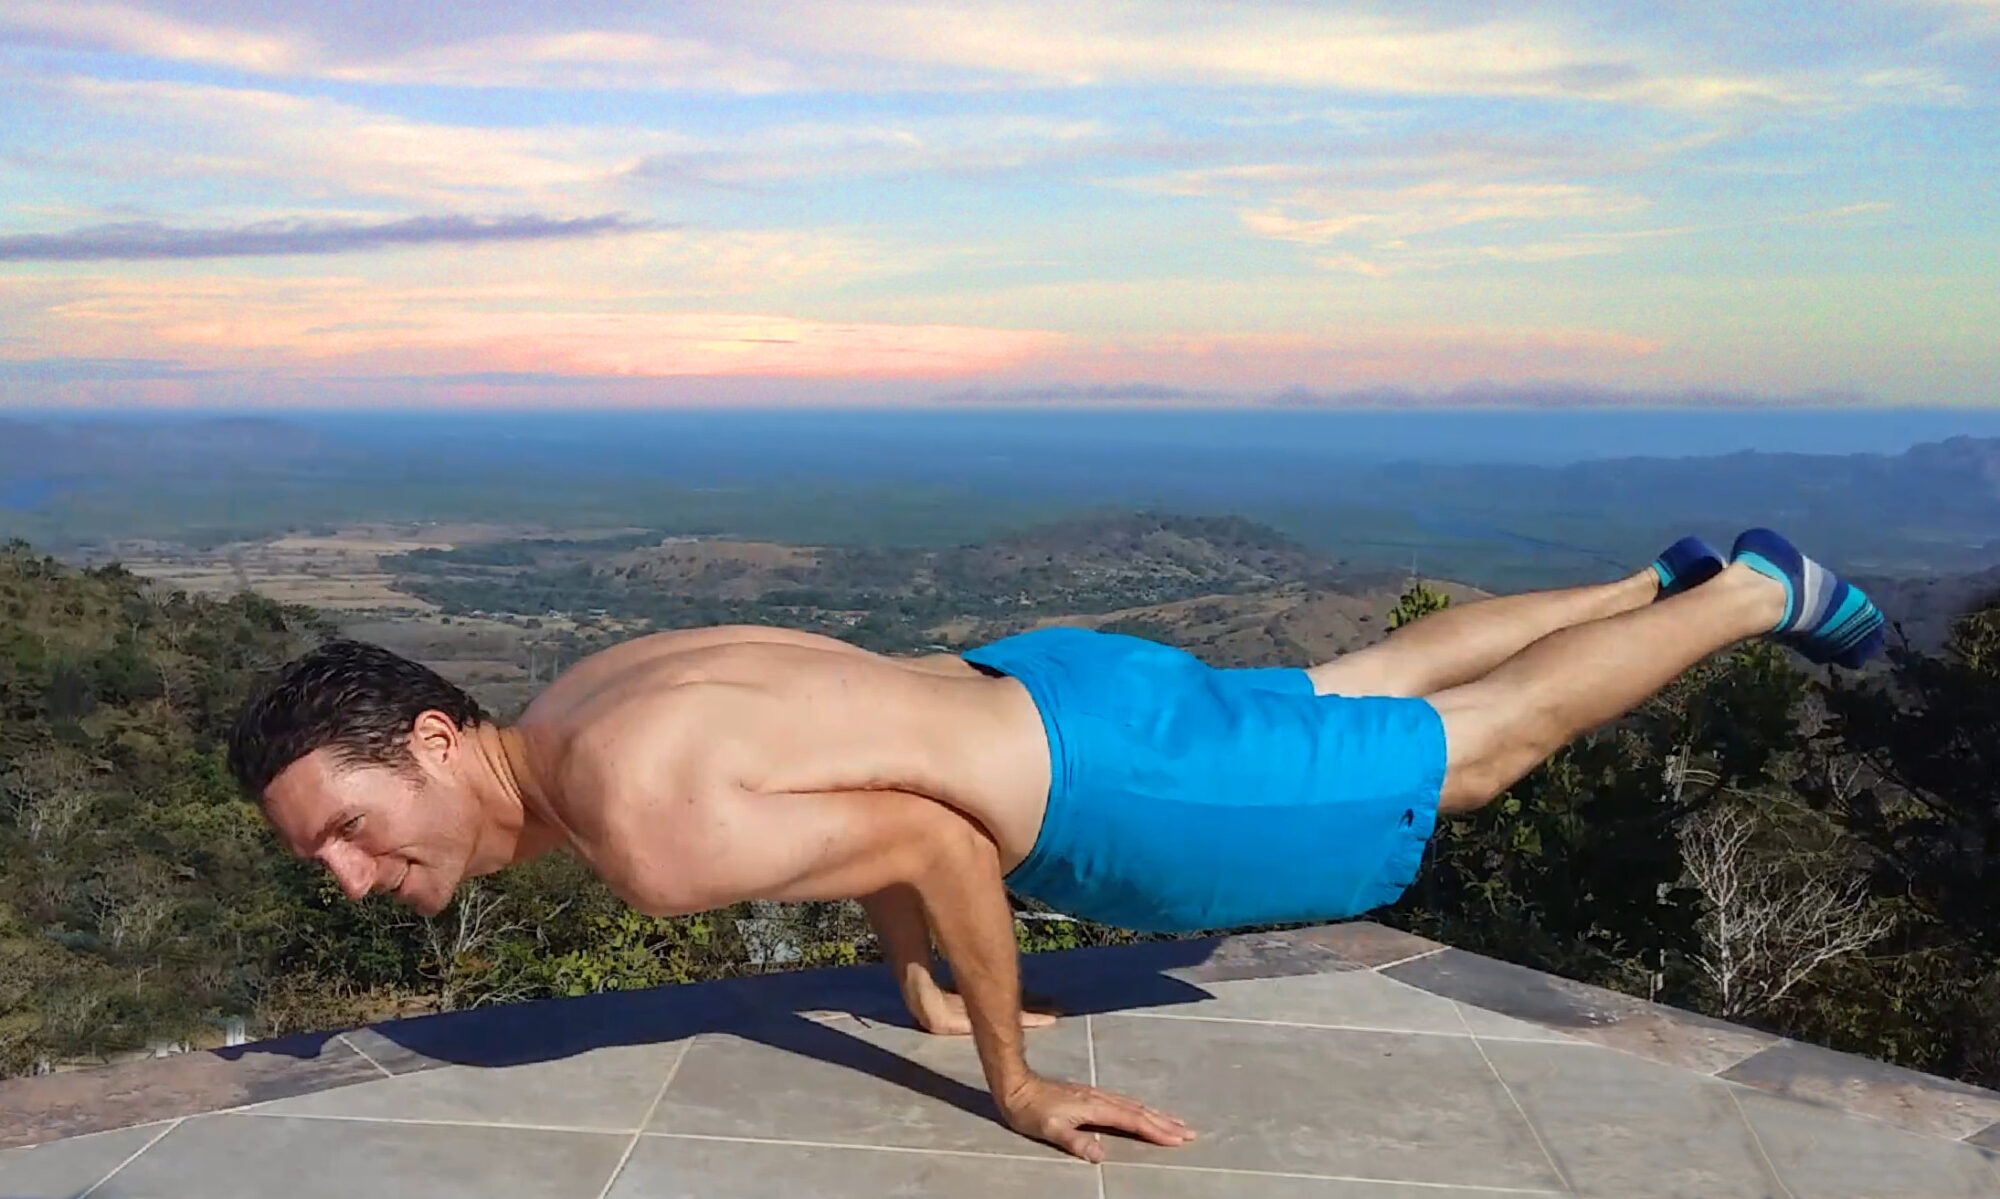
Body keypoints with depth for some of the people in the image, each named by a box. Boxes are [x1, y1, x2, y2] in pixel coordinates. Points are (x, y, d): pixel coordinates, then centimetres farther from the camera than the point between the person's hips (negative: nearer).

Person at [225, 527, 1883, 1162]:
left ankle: (1753, 593, 31)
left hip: (1098, 783, -8)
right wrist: (920, 981, 19)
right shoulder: (571, 712, 1)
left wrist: (1015, 1078, -12)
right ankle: (1669, 576, 43)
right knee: (1364, 686, 25)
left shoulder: (646, 832, -29)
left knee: (1480, 751, 11)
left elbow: (931, 837, -27)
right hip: (1031, 691, 8)